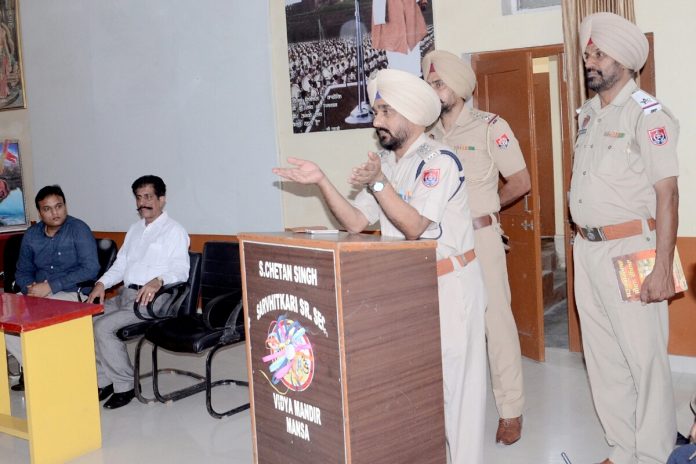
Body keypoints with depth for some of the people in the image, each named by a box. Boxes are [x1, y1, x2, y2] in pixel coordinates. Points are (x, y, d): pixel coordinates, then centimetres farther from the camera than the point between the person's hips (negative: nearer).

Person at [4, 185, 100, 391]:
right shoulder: (31, 235, 11)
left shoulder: (78, 230, -6)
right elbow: (22, 271, 18)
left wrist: (51, 286, -19)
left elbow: (90, 269, -16)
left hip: (71, 294, -6)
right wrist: (30, 288, -7)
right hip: (37, 294, 6)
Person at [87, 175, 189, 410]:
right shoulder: (135, 229, 23)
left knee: (103, 327, -25)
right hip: (125, 294, 8)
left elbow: (181, 270, -13)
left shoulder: (174, 230, -2)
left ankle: (124, 385, -9)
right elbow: (120, 265, 21)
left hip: (151, 297, -8)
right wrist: (102, 283, 1)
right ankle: (104, 380, 0)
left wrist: (158, 281, -33)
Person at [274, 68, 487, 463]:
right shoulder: (384, 162, 8)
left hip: (450, 284, -7)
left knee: (454, 381, 0)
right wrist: (321, 181, -10)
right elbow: (355, 222, 1)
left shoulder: (439, 160, -16)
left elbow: (414, 227, -23)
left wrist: (378, 183, -31)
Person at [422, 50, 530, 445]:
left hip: (480, 236, -5)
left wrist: (481, 208, 4)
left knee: (495, 320, 0)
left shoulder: (491, 127, -5)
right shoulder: (429, 134, 10)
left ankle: (511, 410, 12)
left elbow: (521, 182, -3)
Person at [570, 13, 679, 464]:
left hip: (630, 249, -7)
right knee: (602, 356, 13)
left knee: (644, 356, -2)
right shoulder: (588, 114, 13)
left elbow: (667, 193, -14)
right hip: (587, 249, 7)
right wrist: (584, 244, 11)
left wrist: (662, 268, -19)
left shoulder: (648, 113, -9)